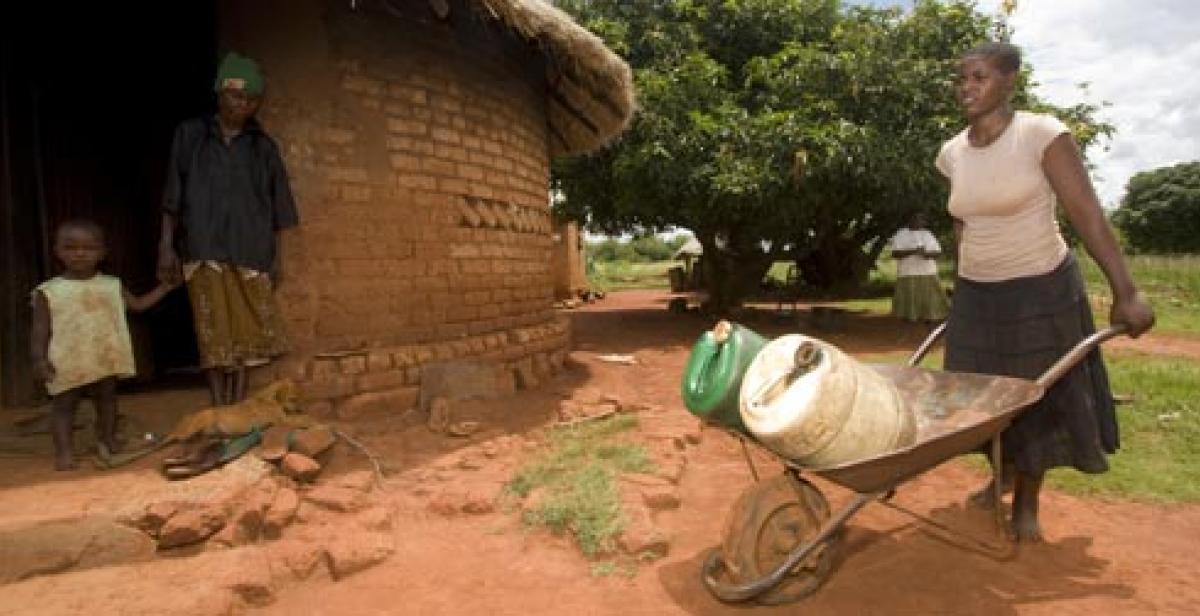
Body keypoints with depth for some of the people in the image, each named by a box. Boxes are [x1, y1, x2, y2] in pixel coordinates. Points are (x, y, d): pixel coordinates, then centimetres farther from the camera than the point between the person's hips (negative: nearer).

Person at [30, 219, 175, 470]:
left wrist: (165, 286, 6)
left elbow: (139, 304, 13)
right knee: (63, 405, 3)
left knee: (107, 401, 13)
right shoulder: (48, 291, -3)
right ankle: (64, 451, 9)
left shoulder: (112, 286, 5)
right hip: (67, 364, -3)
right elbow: (40, 329, -4)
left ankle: (107, 442, 26)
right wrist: (39, 358, -13)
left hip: (106, 361, 3)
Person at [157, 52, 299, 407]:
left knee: (246, 331, 2)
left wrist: (276, 257, 7)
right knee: (215, 334, -2)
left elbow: (275, 209, 11)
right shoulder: (190, 135, 9)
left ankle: (240, 409, 11)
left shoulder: (264, 147, 11)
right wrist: (166, 245, 0)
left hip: (251, 252, 1)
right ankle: (220, 411, 2)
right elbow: (173, 197, 7)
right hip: (206, 250, -1)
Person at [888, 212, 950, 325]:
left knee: (929, 304, -1)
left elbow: (938, 252, 9)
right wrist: (913, 251, -20)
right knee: (909, 306, -6)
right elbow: (895, 253, -9)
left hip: (928, 274, 4)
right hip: (908, 275, -4)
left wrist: (928, 254, -13)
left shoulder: (928, 234, 14)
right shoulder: (900, 235, 2)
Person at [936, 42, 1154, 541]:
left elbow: (1087, 215, -19)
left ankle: (1026, 502, 27)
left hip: (1039, 291, -5)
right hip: (975, 295, 5)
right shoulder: (952, 152, 0)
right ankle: (1000, 475, 41)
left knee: (1037, 398, 8)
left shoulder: (1041, 134, -16)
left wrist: (1125, 293, -23)